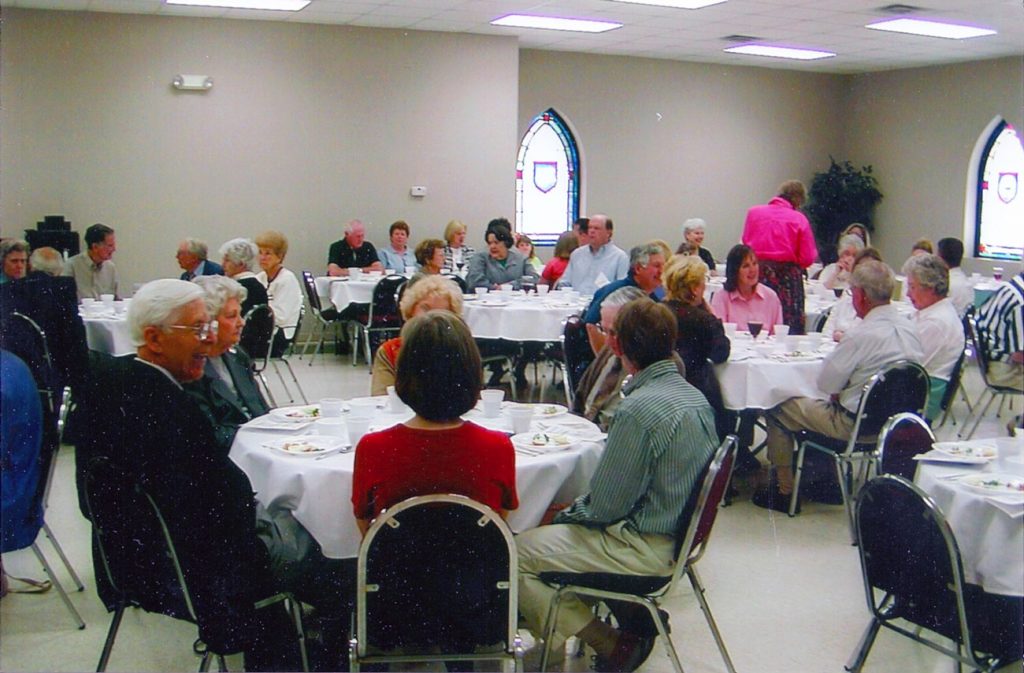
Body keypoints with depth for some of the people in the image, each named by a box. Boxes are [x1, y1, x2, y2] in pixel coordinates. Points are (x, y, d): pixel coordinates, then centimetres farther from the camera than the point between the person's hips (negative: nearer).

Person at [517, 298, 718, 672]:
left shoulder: (637, 409, -25)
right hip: (677, 530, 10)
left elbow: (604, 506, -19)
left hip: (646, 549, -10)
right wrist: (572, 510, 16)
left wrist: (568, 513, 2)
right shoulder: (695, 397, 3)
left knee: (514, 555, -8)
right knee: (557, 524, 24)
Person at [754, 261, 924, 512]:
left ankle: (783, 490, 16)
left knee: (778, 410, 6)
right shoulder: (909, 328, -1)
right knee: (817, 404, 32)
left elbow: (825, 382, -17)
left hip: (856, 424, -8)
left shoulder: (863, 335, -26)